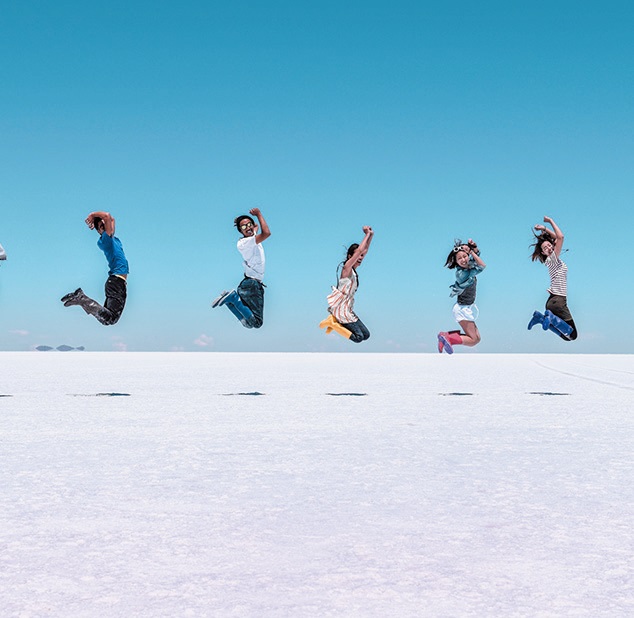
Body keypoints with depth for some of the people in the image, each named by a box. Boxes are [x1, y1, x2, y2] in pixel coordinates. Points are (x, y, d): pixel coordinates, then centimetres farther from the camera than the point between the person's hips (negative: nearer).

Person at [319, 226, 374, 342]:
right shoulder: (347, 267, -13)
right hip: (341, 308, -9)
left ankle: (335, 321, 9)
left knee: (366, 335, 9)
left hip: (348, 309, 9)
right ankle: (333, 323, -3)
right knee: (358, 338, -12)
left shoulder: (353, 269, 10)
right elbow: (360, 250, -23)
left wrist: (371, 235, 4)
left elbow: (365, 250, 15)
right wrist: (367, 234, -13)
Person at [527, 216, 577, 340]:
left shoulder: (553, 259, 13)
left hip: (552, 301, 9)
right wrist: (551, 221, -10)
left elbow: (557, 238, 27)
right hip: (558, 301, -9)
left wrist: (545, 229, 21)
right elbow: (560, 236, -19)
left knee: (566, 335, 14)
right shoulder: (552, 259, -10)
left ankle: (540, 318, 5)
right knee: (572, 335, -12)